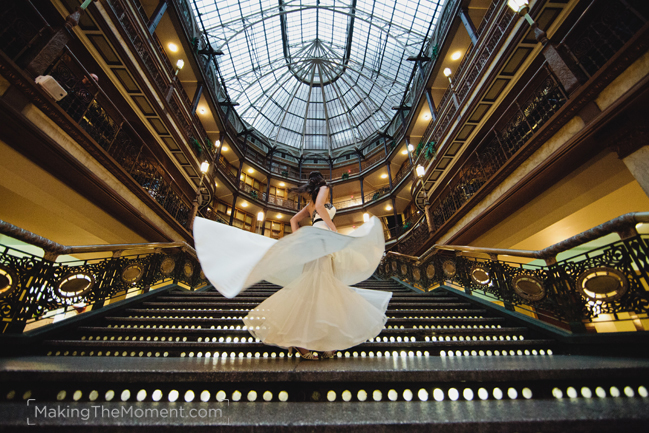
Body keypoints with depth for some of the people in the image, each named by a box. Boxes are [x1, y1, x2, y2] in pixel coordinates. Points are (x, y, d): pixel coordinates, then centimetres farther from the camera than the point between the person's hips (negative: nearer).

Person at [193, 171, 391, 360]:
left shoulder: (310, 203, 31)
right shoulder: (323, 189, 8)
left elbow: (294, 220, 28)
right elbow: (320, 206, -12)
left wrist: (298, 239, 18)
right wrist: (334, 229, -10)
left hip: (312, 244, 9)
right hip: (320, 238, -9)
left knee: (324, 288, 4)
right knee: (315, 287, -15)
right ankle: (301, 339, -17)